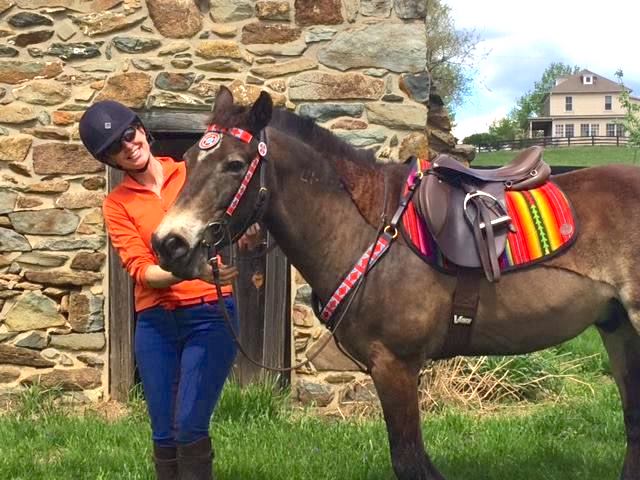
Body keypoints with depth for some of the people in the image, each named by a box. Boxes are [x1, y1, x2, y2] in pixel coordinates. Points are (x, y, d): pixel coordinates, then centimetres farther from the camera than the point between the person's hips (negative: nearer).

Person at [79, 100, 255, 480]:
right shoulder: (117, 204, 5)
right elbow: (141, 271, -6)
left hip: (211, 313, -2)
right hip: (155, 322, 2)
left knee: (190, 427, -11)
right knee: (164, 435, 7)